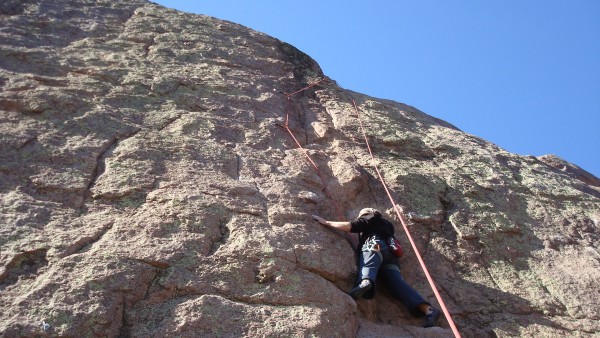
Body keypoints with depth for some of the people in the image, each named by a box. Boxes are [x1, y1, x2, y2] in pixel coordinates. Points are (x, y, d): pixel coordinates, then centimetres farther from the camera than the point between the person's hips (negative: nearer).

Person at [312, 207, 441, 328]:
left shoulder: (368, 219, 21)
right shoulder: (386, 224, 40)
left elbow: (349, 226, 9)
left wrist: (326, 222, 15)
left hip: (375, 246, -5)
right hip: (390, 254, 5)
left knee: (367, 266, -32)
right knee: (397, 282, -12)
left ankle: (365, 282, -70)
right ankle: (429, 310, -31)